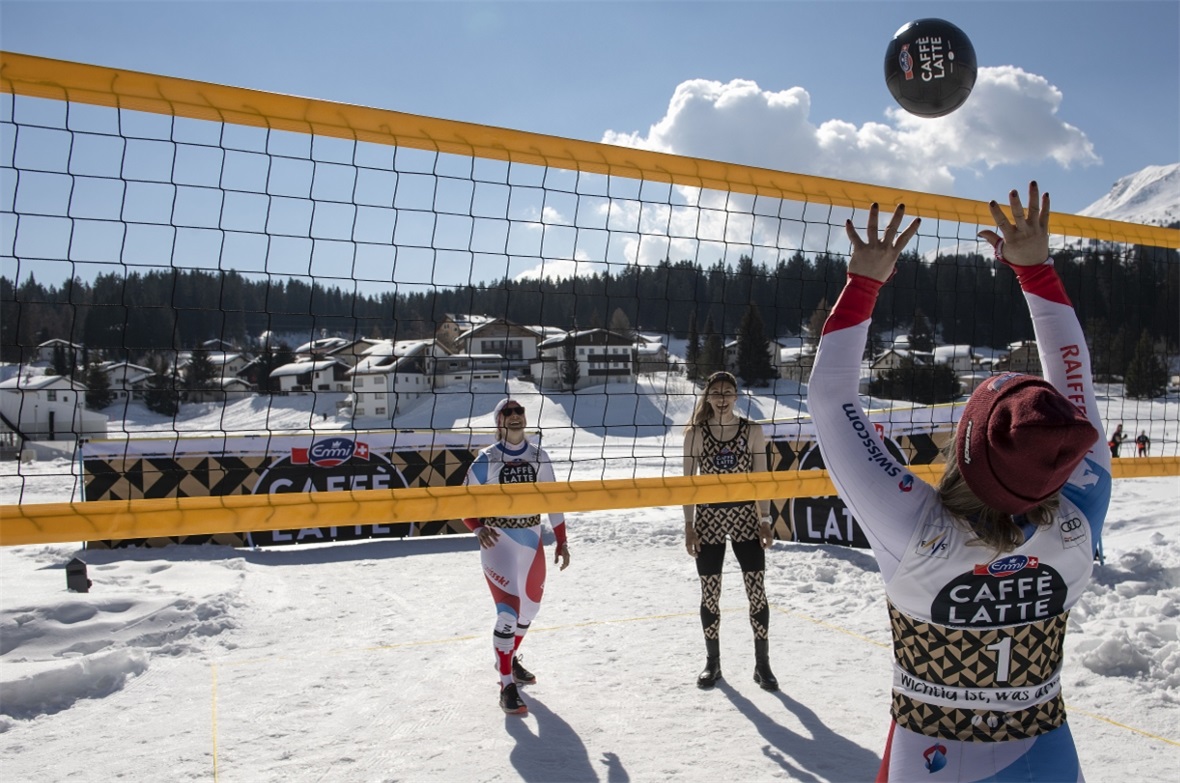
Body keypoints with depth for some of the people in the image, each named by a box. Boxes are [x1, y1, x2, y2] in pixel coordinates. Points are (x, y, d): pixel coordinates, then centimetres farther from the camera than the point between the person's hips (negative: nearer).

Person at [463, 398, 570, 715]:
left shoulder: (539, 456, 3)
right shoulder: (486, 460, -8)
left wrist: (562, 540, 7)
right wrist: (478, 529, -22)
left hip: (531, 539, 5)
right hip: (498, 540, -5)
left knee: (530, 605, 16)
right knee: (509, 608, -14)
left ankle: (508, 659, 42)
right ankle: (507, 687, -4)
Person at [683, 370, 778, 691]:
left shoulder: (752, 431, -1)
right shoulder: (696, 433, -3)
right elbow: (688, 481, -1)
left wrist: (765, 520, -3)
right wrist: (689, 525, -4)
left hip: (745, 517, 0)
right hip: (708, 519, 0)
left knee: (757, 592, 0)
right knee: (710, 595, 8)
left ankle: (762, 663, 15)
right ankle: (712, 662, 24)